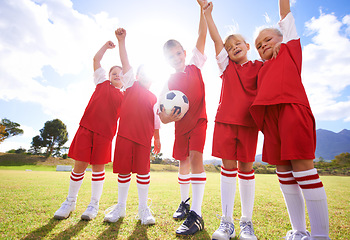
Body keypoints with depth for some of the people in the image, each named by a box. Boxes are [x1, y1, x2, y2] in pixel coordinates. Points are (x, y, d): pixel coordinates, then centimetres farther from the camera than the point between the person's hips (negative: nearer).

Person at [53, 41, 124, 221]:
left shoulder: (124, 97, 14)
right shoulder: (102, 83, 17)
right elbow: (96, 60, 17)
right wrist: (107, 46, 23)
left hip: (105, 133, 0)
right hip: (86, 127, 1)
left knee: (98, 167, 2)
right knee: (79, 165, 3)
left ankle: (94, 205, 16)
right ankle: (70, 202, 22)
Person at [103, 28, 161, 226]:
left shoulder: (153, 98, 18)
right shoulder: (131, 85, 17)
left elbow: (156, 119, 16)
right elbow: (126, 64, 6)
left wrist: (157, 138, 12)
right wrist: (122, 41, -2)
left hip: (144, 136, 0)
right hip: (125, 133, 0)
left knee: (143, 170, -1)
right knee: (123, 169, 4)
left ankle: (143, 208, 11)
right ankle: (121, 206, 19)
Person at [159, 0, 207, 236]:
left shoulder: (195, 67, 1)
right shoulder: (169, 83, 2)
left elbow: (202, 36, -3)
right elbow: (162, 111, -5)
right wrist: (167, 117, -27)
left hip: (198, 120, -3)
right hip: (181, 124, 3)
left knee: (196, 157, -19)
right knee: (183, 162, 11)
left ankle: (196, 214, -16)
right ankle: (184, 203, 32)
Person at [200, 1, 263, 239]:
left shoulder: (260, 67, 14)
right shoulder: (226, 66, 15)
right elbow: (217, 39, 8)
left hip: (248, 122, 0)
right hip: (225, 121, 1)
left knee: (246, 167, 3)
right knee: (228, 166, 1)